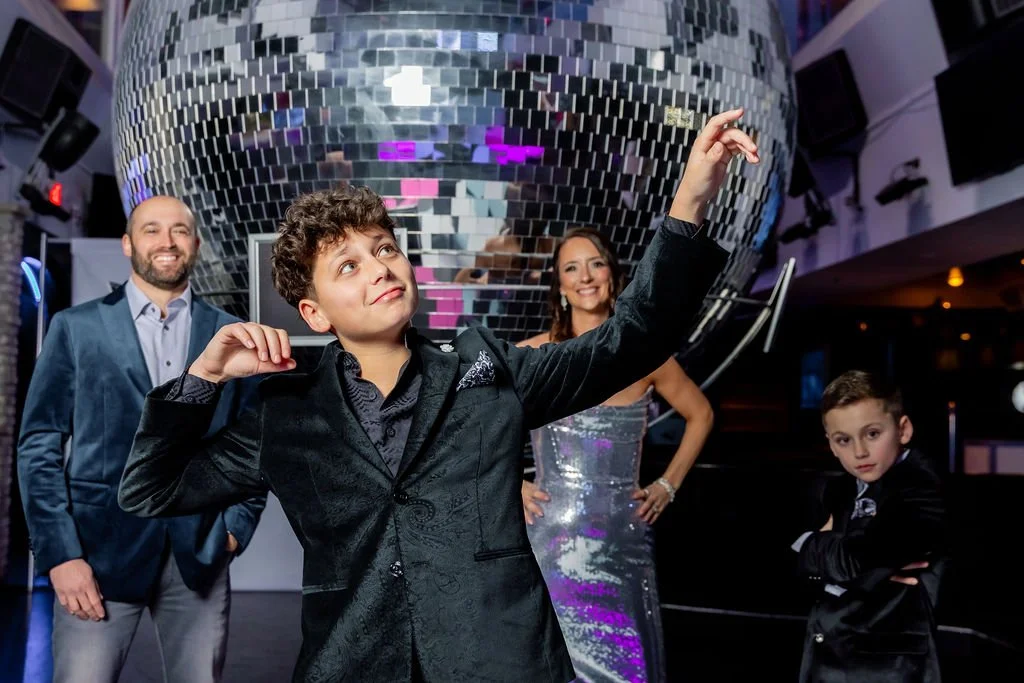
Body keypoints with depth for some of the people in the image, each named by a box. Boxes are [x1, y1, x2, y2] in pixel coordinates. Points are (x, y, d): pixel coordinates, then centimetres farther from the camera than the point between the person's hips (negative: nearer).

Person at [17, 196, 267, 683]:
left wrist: (239, 523, 0)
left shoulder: (231, 334, 7)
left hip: (201, 552, 2)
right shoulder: (76, 327, 4)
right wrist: (60, 553, -7)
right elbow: (39, 445, 1)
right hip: (100, 547, -1)